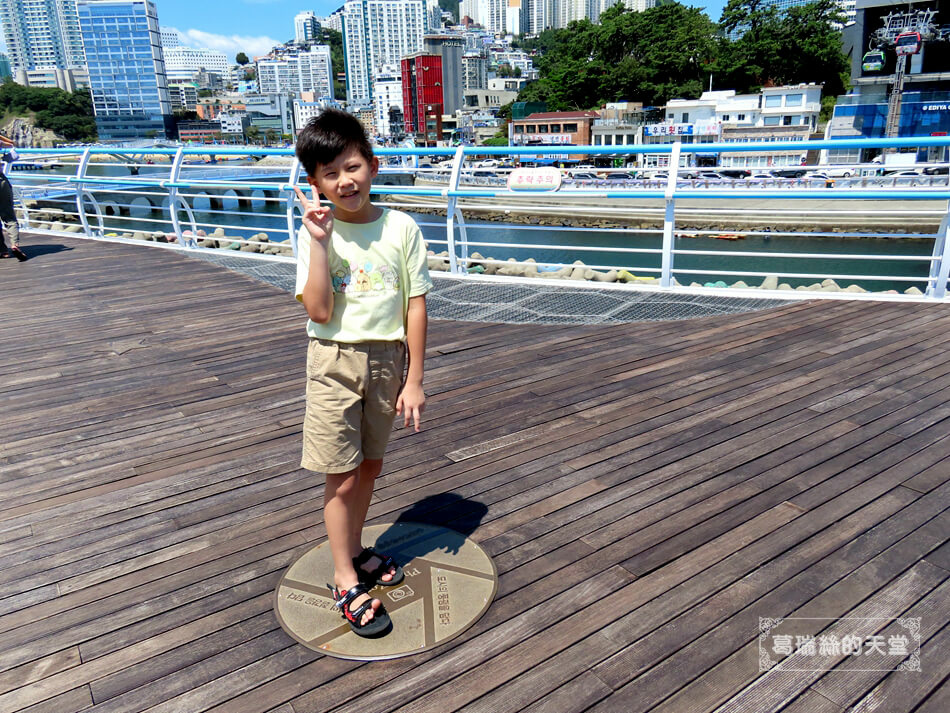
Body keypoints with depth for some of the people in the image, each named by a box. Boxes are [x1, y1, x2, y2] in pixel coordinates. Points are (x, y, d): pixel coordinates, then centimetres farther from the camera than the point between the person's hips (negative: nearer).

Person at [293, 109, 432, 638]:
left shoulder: (401, 228, -5)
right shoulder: (316, 234, -6)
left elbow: (416, 305, -4)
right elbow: (320, 311, -17)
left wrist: (414, 379, -5)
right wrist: (320, 242, -22)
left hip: (388, 358, 2)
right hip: (336, 361, -2)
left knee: (370, 465, 17)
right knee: (343, 476, 2)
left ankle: (355, 549, 40)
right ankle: (346, 581, 20)